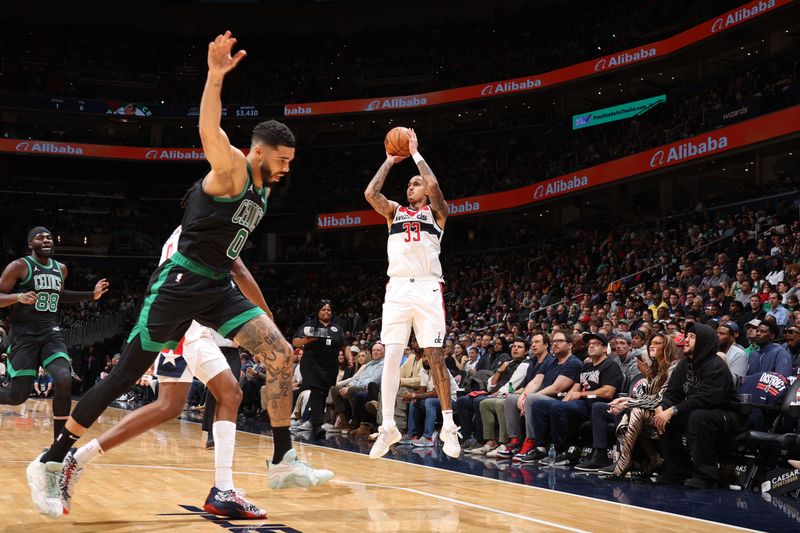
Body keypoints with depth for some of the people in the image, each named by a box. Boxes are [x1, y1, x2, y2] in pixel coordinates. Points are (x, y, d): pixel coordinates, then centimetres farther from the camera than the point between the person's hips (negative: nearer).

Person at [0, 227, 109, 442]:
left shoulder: (61, 269, 12)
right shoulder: (19, 266, -6)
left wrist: (92, 295, 21)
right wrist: (18, 297, -26)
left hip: (51, 333, 4)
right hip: (23, 335, -4)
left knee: (64, 380, -21)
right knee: (18, 395, -10)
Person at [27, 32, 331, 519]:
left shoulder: (261, 190, 16)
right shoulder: (232, 168, -8)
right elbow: (210, 132, -31)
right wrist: (216, 77, -46)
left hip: (217, 287, 8)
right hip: (181, 282, -8)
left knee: (281, 355, -6)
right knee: (127, 376, -4)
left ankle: (284, 462, -1)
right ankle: (50, 463, 9)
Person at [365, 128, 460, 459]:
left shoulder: (436, 212, 11)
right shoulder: (394, 211, 20)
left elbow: (434, 186, -10)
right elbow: (370, 193, 2)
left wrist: (415, 153, 1)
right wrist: (390, 162, 10)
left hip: (427, 289, -2)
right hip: (397, 288, 3)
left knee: (436, 357, -3)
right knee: (391, 356, -5)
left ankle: (448, 427, 4)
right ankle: (388, 428, -1)